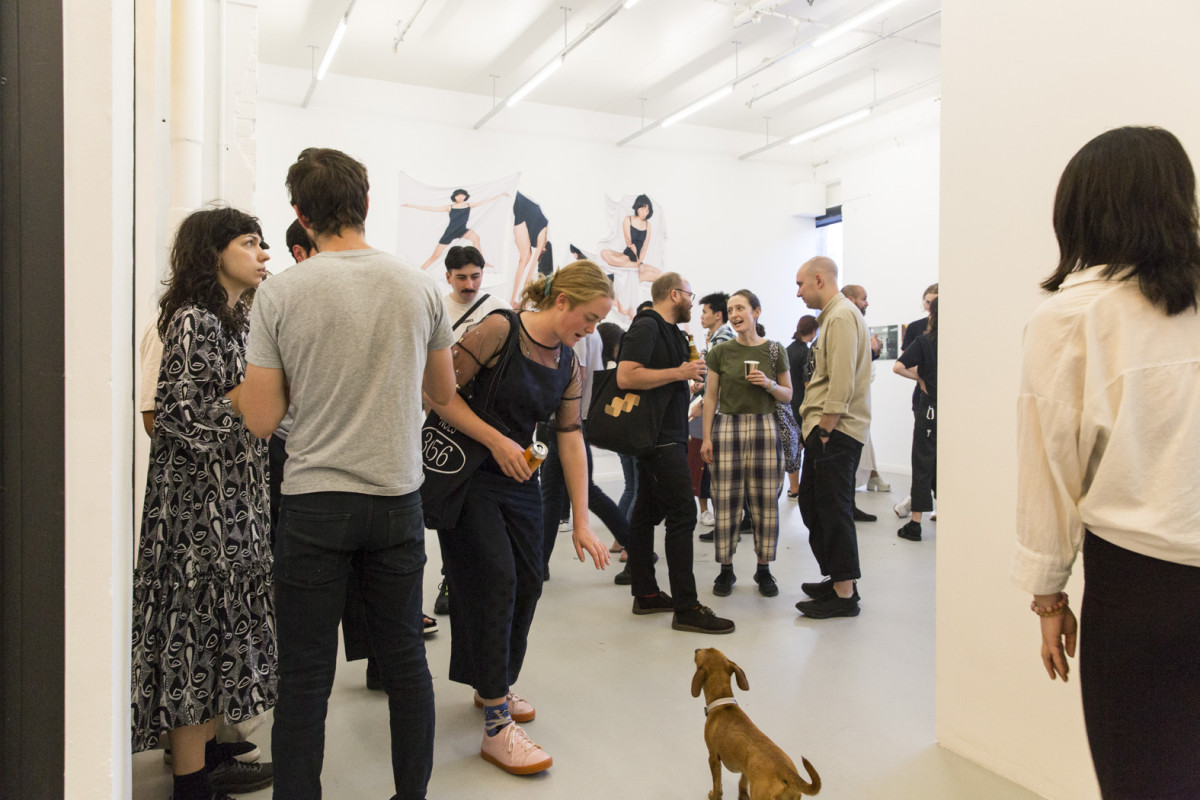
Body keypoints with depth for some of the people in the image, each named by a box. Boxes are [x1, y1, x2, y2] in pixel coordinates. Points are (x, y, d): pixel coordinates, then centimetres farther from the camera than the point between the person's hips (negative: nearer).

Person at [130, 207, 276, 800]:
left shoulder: (232, 320, 15)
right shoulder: (193, 320, -13)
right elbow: (182, 414, -20)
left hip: (232, 499, 9)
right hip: (199, 501, -9)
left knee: (218, 620, 15)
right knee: (197, 621, -1)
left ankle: (206, 749, 28)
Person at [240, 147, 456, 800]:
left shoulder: (280, 293, -9)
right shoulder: (418, 286, -1)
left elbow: (261, 419, -7)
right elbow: (444, 389, 11)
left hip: (315, 506, -2)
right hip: (398, 498, 3)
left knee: (305, 676, 8)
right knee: (405, 660, 16)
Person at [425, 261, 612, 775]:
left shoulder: (568, 365, 4)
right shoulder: (499, 329, -16)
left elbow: (571, 440, 3)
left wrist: (581, 523, 1)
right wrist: (497, 441, -21)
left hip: (519, 478, 7)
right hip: (469, 475, -7)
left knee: (528, 583, 7)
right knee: (495, 579, -11)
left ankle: (493, 686, 31)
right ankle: (497, 728, -2)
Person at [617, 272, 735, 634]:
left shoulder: (667, 330, 19)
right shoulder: (646, 326, -12)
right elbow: (626, 376, -24)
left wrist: (688, 371, 12)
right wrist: (680, 372, -19)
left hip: (666, 437, 11)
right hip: (660, 438, -11)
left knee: (647, 511, 12)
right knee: (682, 513, -10)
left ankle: (645, 594, 20)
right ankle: (686, 608, -5)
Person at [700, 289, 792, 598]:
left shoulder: (775, 350, 5)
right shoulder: (720, 352, 4)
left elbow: (788, 395, 11)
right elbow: (711, 396, 6)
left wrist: (769, 384, -10)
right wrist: (706, 437, 0)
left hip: (764, 428, 0)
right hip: (727, 427, 0)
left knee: (765, 502, 2)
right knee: (726, 502, -1)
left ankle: (764, 569, 16)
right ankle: (726, 569, 12)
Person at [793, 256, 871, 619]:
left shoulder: (842, 316, -13)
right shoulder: (833, 315, 20)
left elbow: (842, 383, -22)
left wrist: (824, 429, -18)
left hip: (836, 431, -10)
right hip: (825, 430, 10)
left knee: (833, 510, -4)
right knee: (811, 504, 15)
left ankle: (844, 595, 5)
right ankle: (838, 579, 26)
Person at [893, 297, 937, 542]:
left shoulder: (924, 341, -7)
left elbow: (898, 367, -16)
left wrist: (920, 378, -2)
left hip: (930, 409, -3)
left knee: (923, 466, 3)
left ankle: (915, 524, 5)